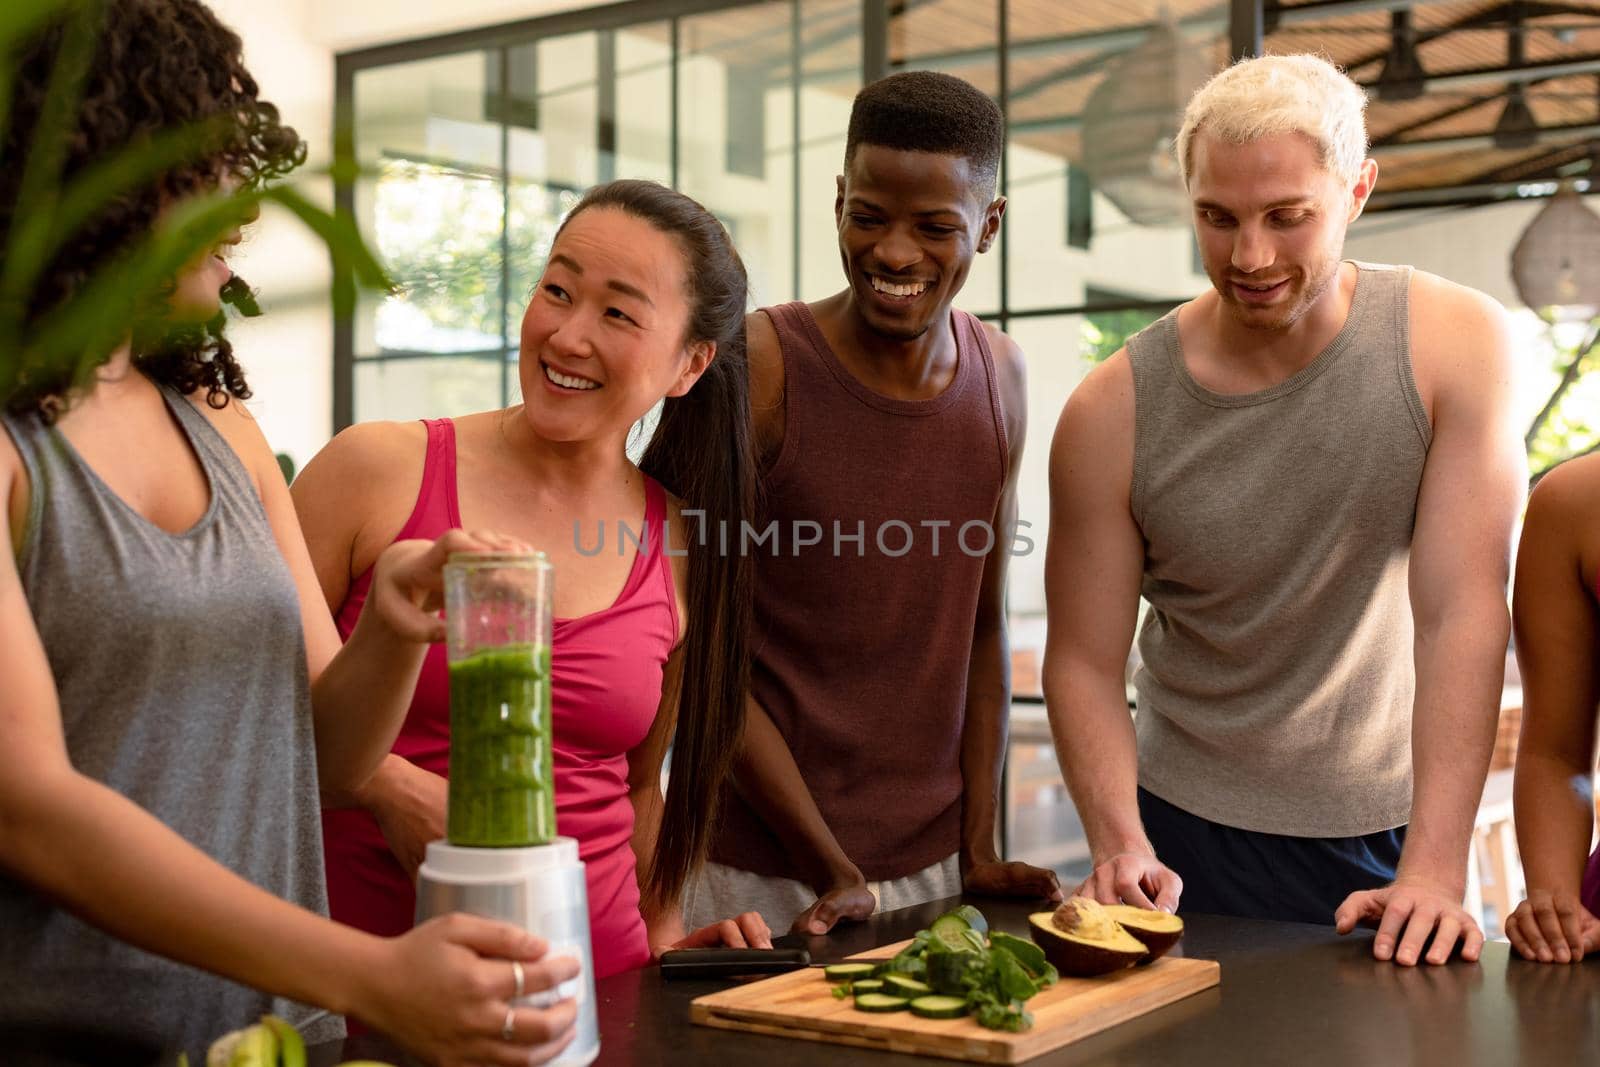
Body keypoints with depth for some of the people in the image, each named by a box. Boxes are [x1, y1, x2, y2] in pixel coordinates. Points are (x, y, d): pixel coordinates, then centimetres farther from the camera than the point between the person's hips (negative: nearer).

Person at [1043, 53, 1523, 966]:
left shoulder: (1455, 345, -13)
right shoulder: (1111, 413, -11)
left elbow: (1464, 612, -19)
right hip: (1196, 847, 0)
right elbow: (1084, 662, -9)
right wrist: (1120, 844, -25)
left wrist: (1437, 868, -26)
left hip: (1395, 833, 0)